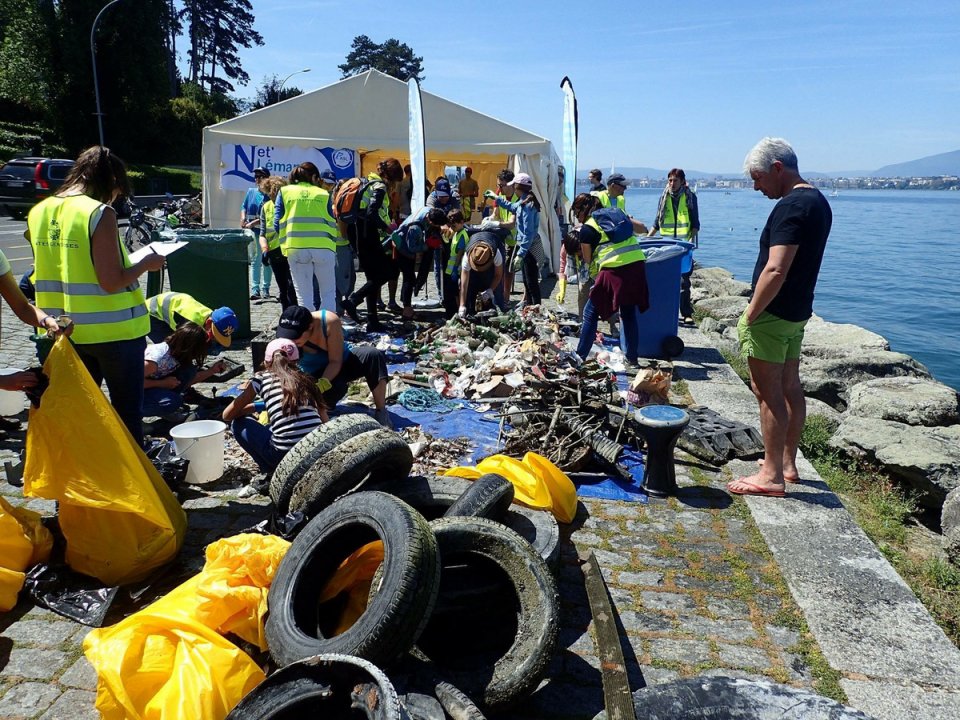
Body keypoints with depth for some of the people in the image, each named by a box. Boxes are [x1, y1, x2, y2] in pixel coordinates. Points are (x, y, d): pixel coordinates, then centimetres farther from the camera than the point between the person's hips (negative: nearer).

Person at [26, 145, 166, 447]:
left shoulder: (39, 212, 5)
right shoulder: (100, 213, -17)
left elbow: (44, 272, 14)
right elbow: (112, 282, -22)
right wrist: (145, 264, -6)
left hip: (64, 331, 7)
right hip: (113, 331, -7)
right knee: (127, 411, 7)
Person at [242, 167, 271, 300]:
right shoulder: (251, 192, 11)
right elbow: (244, 207, 15)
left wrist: (253, 223, -18)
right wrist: (243, 218, -5)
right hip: (253, 232, 4)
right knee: (255, 261, 1)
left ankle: (265, 289, 12)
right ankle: (255, 289, -1)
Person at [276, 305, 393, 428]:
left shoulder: (330, 322, -31)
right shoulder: (288, 336, -26)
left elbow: (336, 362, -27)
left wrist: (323, 384, -43)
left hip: (343, 360, 0)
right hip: (318, 374, 0)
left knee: (373, 355, -31)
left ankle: (381, 413, -25)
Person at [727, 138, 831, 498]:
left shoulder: (791, 206, -20)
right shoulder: (818, 201, 12)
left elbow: (775, 270, -27)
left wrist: (750, 315, -19)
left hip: (772, 314, -10)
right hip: (798, 312, 10)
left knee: (768, 392, -3)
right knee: (790, 387, 16)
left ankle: (771, 476, 5)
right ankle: (787, 464, 27)